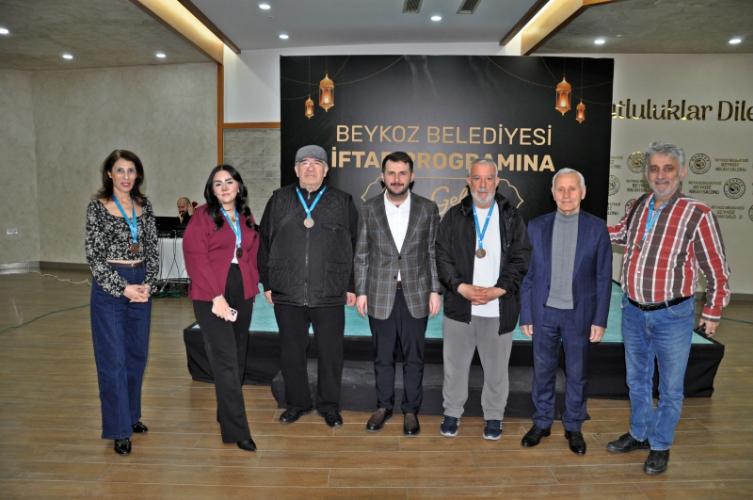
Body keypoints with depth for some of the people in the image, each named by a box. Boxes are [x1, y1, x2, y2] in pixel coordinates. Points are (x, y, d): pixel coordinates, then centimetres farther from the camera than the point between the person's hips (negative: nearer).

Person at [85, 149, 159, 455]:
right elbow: (94, 255, -8)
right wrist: (123, 288, -14)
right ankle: (119, 429, 10)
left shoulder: (144, 206, 6)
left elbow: (152, 249, 6)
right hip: (109, 287, -4)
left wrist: (148, 284, -7)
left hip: (141, 285, 4)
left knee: (137, 355, 13)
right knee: (113, 359, -1)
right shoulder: (97, 207, -5)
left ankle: (131, 414, 30)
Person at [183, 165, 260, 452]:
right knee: (226, 362, -5)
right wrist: (216, 297, -14)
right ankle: (236, 429, 1)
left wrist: (252, 287, 1)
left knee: (238, 359, 12)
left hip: (242, 296, 6)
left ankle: (226, 414, 30)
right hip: (211, 298, -5)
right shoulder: (203, 217, -3)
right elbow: (196, 258, -10)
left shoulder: (246, 218, 13)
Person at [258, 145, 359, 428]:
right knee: (291, 351, 11)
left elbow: (355, 246, 6)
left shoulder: (342, 202, 6)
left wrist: (351, 286, 2)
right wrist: (267, 283, 5)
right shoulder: (279, 200, 9)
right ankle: (297, 402, 29)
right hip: (287, 294, 2)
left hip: (330, 295, -1)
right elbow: (265, 243, 9)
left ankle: (329, 405, 24)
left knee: (331, 352, 6)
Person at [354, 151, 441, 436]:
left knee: (413, 357, 9)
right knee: (382, 356, 12)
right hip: (380, 295, 1)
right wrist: (360, 292, 1)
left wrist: (435, 290, -2)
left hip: (415, 295, 0)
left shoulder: (427, 209, 0)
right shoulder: (369, 209, 1)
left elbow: (434, 253, 2)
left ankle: (411, 410, 24)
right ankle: (384, 406, 29)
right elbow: (361, 255, 4)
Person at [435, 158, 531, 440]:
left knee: (496, 368, 10)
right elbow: (442, 256, 1)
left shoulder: (512, 218, 4)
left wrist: (497, 290, -12)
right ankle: (452, 412, 27)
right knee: (455, 364, 10)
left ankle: (494, 416, 29)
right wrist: (462, 287, -12)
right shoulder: (454, 216, 5)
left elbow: (520, 259, -1)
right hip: (459, 306, 1)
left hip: (498, 309, 0)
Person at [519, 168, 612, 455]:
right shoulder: (537, 226, 0)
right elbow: (528, 274, 2)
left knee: (577, 374, 11)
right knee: (543, 371, 12)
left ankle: (573, 427, 29)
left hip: (580, 313, -1)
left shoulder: (597, 228, -3)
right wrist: (526, 315, 1)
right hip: (544, 312, 1)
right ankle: (542, 423, 29)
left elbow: (603, 277, -1)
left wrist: (600, 319, -4)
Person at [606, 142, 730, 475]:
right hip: (633, 312, 5)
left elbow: (717, 271, -8)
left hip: (673, 316, -5)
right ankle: (639, 434, 41)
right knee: (637, 380, 21)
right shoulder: (639, 206, 0)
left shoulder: (697, 214, -16)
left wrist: (712, 314, -2)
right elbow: (622, 233, 23)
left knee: (670, 388, 12)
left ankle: (660, 446, 32)